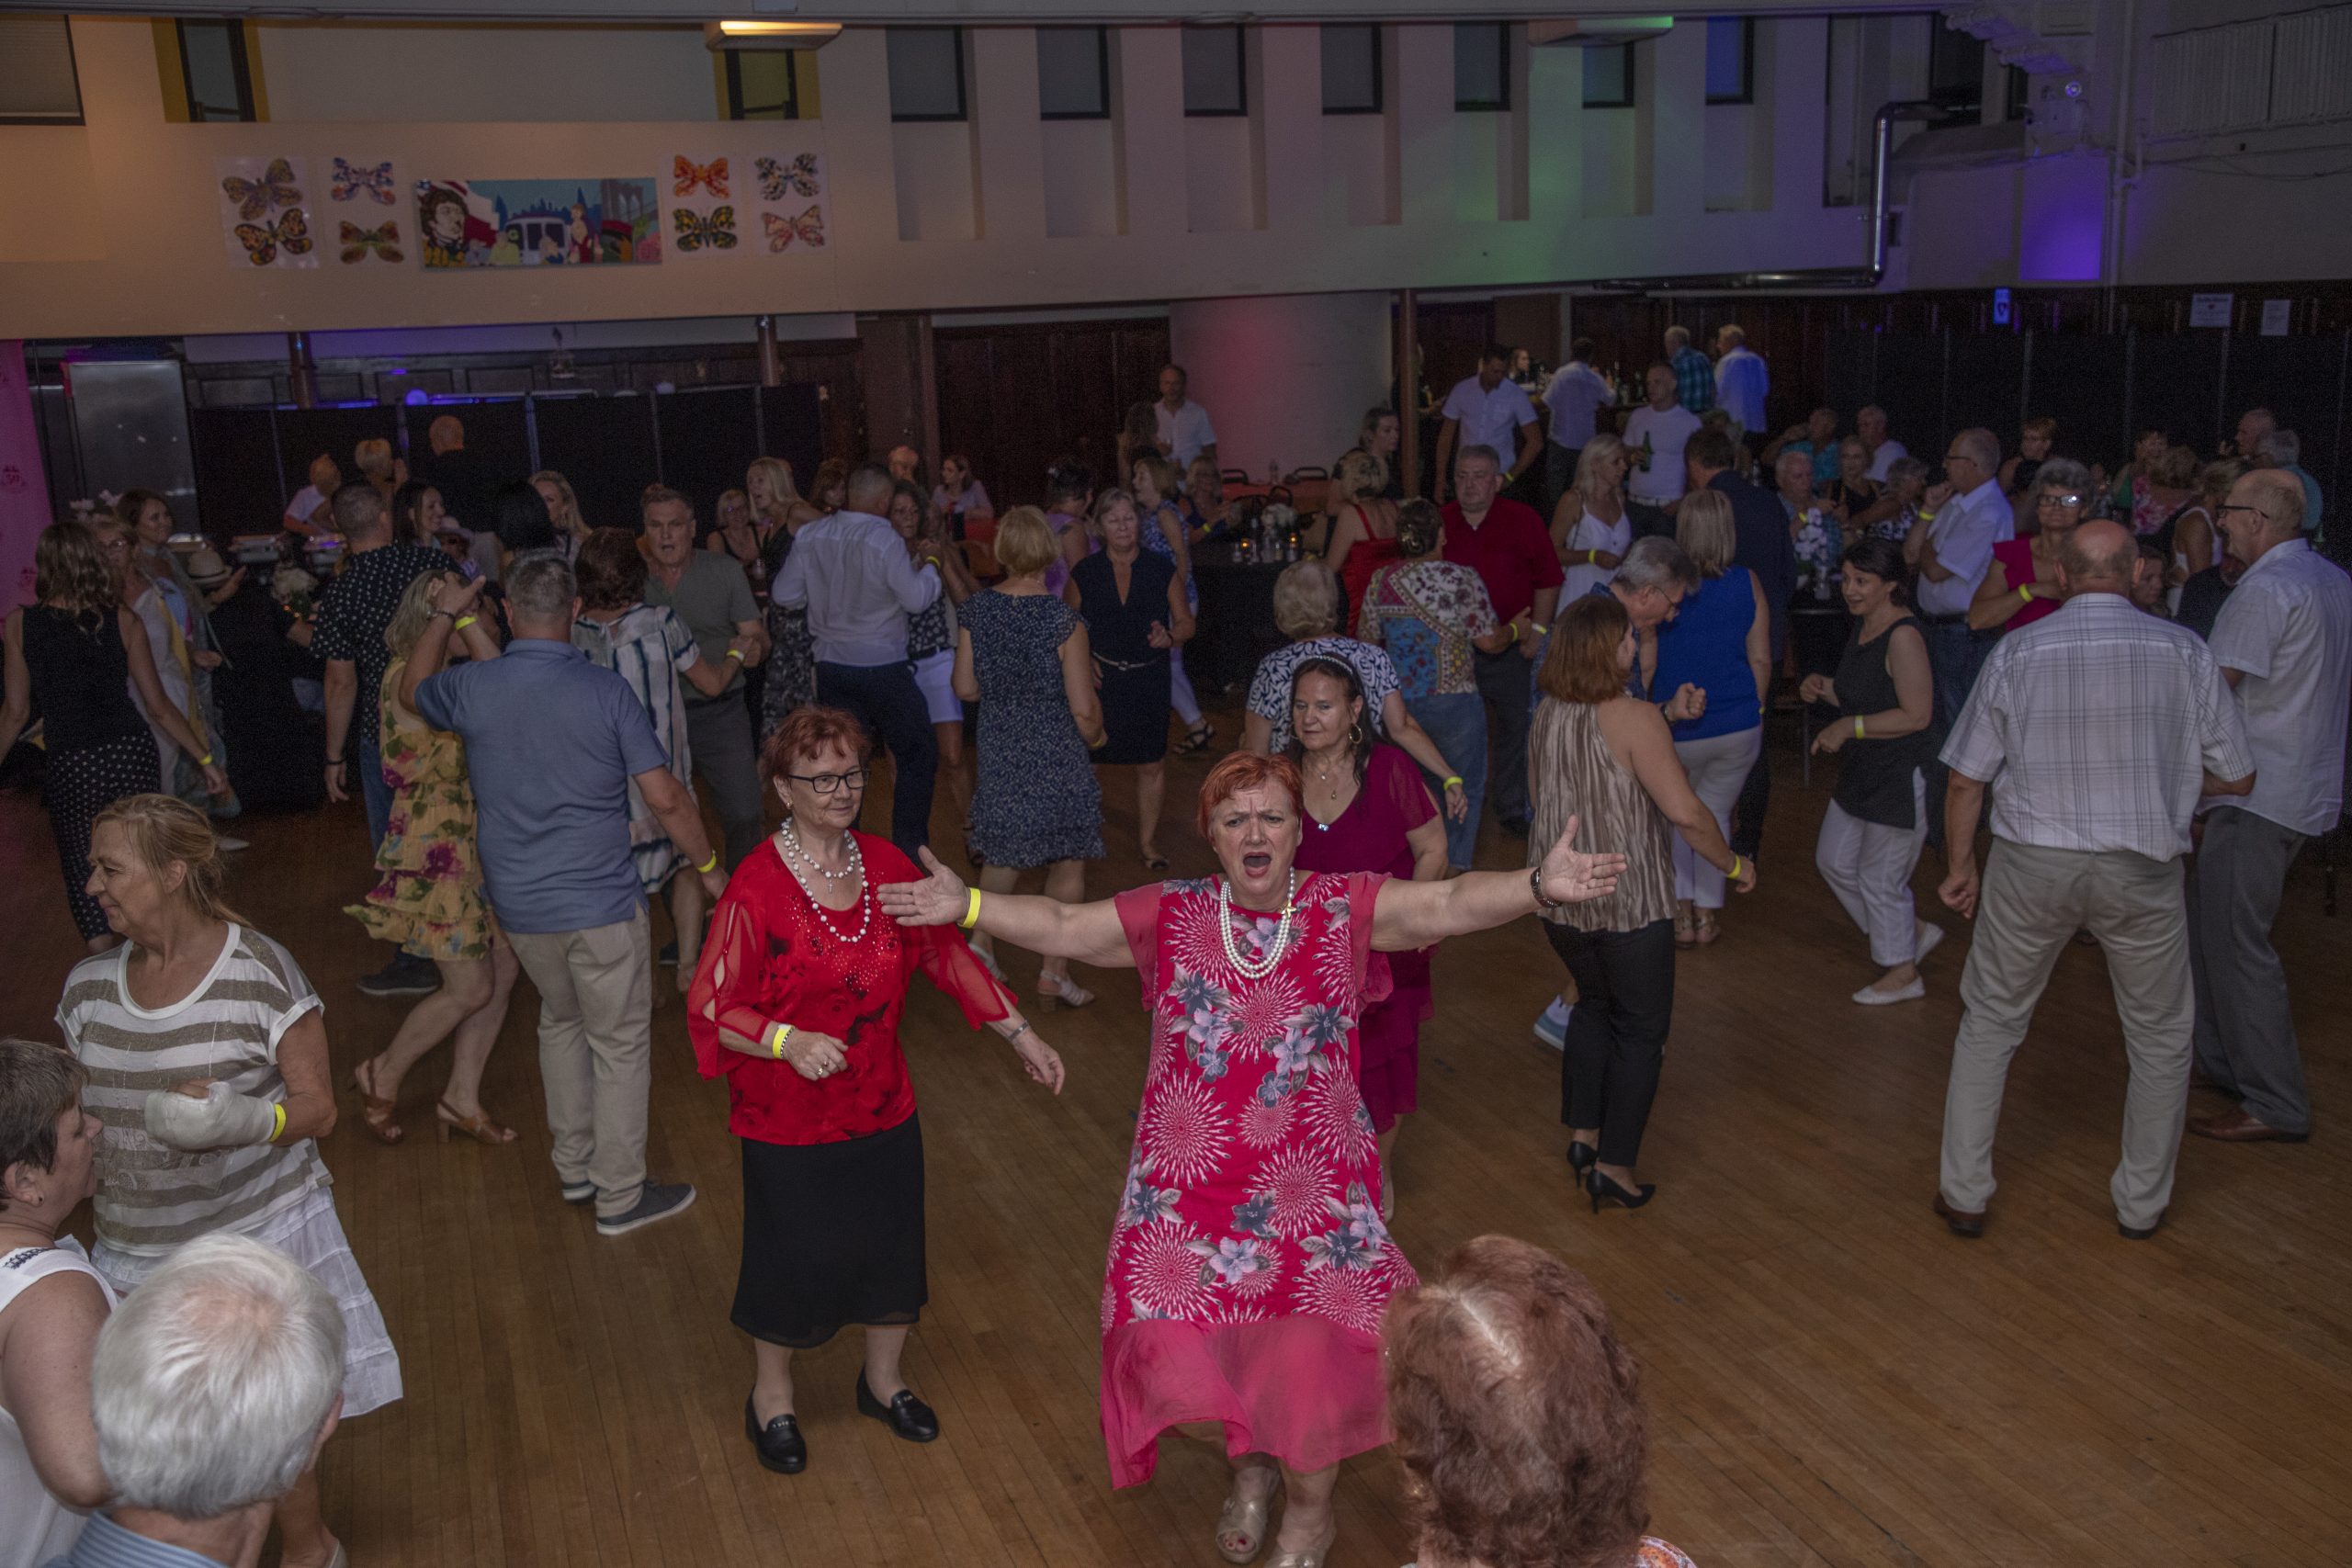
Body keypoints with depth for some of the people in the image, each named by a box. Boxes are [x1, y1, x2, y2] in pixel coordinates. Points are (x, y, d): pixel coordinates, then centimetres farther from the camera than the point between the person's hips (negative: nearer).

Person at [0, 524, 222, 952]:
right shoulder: (122, 620, -3)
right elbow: (158, 704, 0)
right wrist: (205, 759, 8)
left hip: (69, 768, -1)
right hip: (130, 755, 1)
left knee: (83, 870, 12)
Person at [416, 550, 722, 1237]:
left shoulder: (470, 687, -6)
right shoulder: (605, 691, -14)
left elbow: (413, 694, 20)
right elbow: (665, 797, -13)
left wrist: (445, 616, 30)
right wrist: (709, 866, 1)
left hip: (518, 905, 4)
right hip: (600, 902, -4)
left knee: (561, 1022, 26)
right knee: (620, 1045, 10)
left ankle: (573, 1166, 37)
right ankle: (620, 1196, 19)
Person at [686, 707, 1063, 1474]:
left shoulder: (886, 866, -3)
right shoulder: (756, 889, -20)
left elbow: (947, 952, 6)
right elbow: (711, 1009, -18)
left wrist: (1020, 1033, 5)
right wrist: (788, 1041, -35)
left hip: (884, 1109, 5)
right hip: (789, 1121, -5)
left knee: (892, 1248, 19)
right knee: (793, 1261, 12)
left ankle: (883, 1380, 46)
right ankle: (771, 1394, 41)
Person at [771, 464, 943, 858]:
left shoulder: (809, 537, -1)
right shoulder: (885, 542, -17)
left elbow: (785, 595, 3)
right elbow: (916, 598, -13)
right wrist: (930, 570, 7)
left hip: (831, 666, 5)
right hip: (882, 667, -5)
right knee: (918, 755, 8)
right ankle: (909, 850, 6)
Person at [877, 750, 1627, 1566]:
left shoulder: (1346, 908, -6)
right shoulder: (1171, 915, 1)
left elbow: (1450, 903, -18)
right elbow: (1060, 926, 2)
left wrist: (1540, 885, -34)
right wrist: (967, 905, -10)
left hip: (1311, 1186, -1)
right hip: (1189, 1184, 2)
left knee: (1312, 1365, -2)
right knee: (1175, 1359, -1)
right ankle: (1250, 1465, 35)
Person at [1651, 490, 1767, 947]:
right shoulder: (1747, 583, -6)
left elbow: (1645, 664, -7)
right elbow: (1761, 659, 0)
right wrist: (1755, 712, 14)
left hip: (1677, 730, -2)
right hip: (1740, 727, 2)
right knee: (1715, 812, 20)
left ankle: (1680, 910, 15)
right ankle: (1707, 913, 22)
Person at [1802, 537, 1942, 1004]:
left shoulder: (1903, 636, -23)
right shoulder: (1863, 625, 6)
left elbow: (1916, 715, -26)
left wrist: (1850, 727, -24)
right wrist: (1823, 687, 0)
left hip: (1900, 779, -10)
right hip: (1862, 773, 10)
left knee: (1880, 878, 3)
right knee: (1834, 859, 19)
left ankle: (1903, 973, 24)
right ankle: (1915, 931, 35)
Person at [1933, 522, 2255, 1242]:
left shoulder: (2016, 652, -5)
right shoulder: (2184, 651, -4)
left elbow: (1966, 778, -2)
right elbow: (2236, 777, 3)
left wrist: (1959, 867, 11)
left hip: (2031, 864, 0)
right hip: (2142, 867, 0)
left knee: (1989, 1024, 16)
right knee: (2160, 1039, 20)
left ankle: (1963, 1194, 20)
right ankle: (2142, 1203, 31)